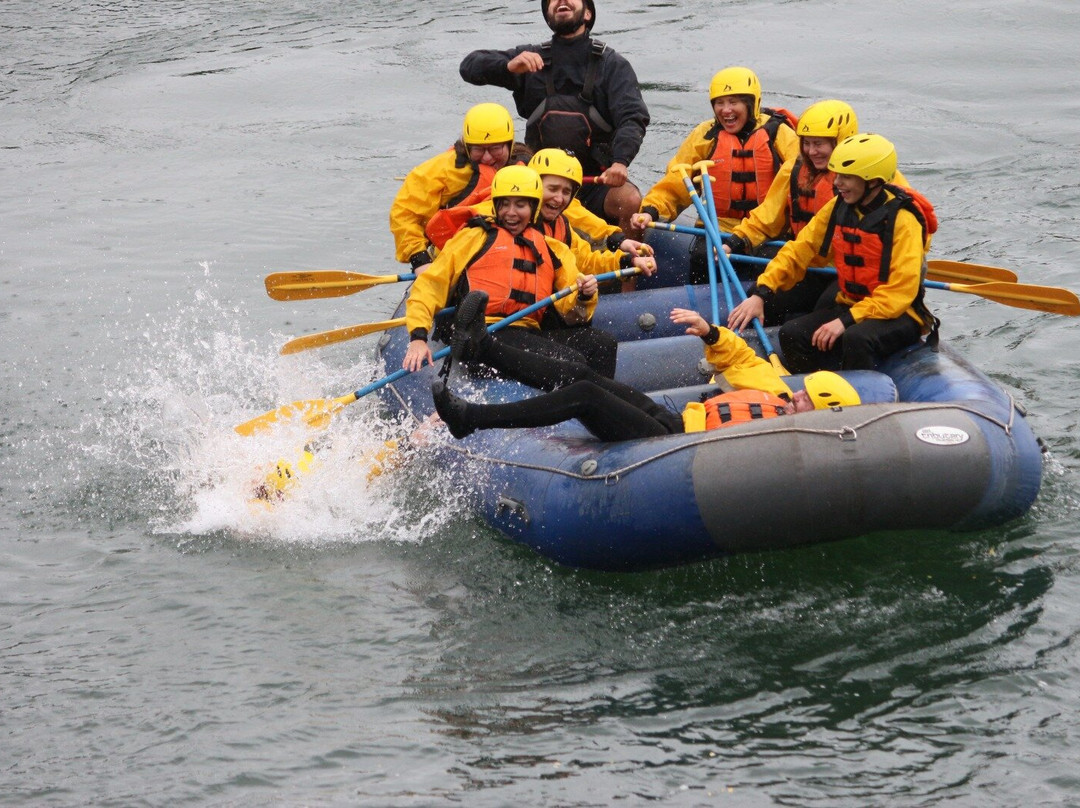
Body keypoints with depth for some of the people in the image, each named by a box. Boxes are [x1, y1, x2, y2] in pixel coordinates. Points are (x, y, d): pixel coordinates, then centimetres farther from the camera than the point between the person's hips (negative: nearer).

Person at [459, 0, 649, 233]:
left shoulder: (611, 64, 6)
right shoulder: (532, 58, 12)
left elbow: (633, 118, -6)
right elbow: (469, 66, 6)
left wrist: (620, 161, -27)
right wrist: (509, 66, -16)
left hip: (597, 180, -1)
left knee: (630, 200, -31)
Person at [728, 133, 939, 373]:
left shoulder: (903, 219, -18)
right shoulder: (837, 208, 2)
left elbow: (900, 291, -23)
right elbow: (798, 251, 3)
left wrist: (847, 321, -28)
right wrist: (760, 294, -11)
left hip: (898, 316, -6)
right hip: (849, 306, 6)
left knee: (856, 339, -36)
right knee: (792, 334, -15)